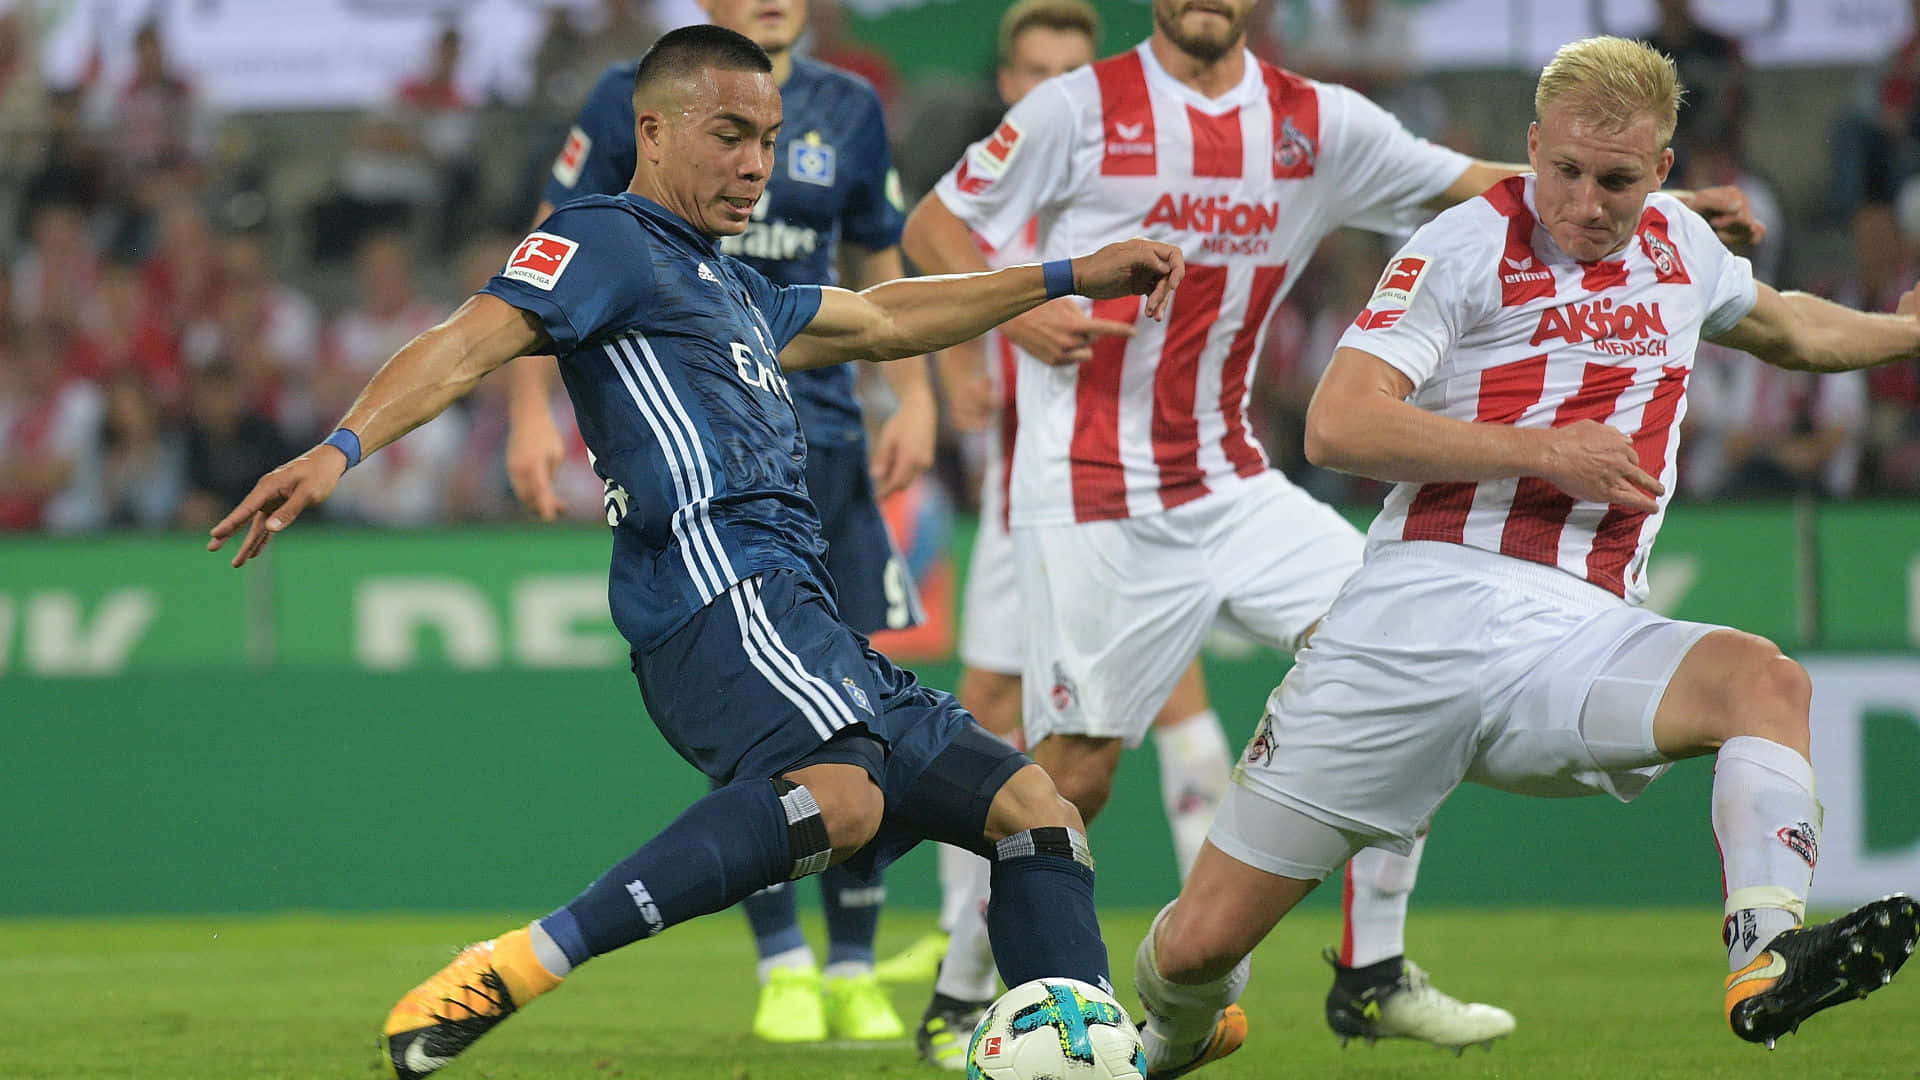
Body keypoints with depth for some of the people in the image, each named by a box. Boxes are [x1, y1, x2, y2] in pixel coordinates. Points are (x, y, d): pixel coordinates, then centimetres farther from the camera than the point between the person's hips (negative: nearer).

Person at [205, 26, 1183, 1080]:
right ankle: (517, 967, -41)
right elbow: (472, 340, -10)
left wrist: (1070, 277, 52)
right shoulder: (607, 239, 5)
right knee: (839, 796, -36)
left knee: (1035, 810, 6)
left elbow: (884, 320, 49)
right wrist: (339, 448, -27)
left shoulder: (729, 290, 33)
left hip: (794, 616, 10)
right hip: (719, 591, -10)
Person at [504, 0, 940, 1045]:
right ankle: (784, 968, -2)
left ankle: (853, 970, 11)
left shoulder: (847, 111, 9)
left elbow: (884, 271, 19)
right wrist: (531, 409, -3)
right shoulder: (638, 100, 0)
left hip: (818, 433, 3)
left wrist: (916, 397, 5)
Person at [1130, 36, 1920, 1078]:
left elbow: (1783, 326, 41)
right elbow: (1337, 425, -13)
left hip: (1585, 638, 4)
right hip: (1423, 609, -3)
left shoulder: (1679, 242, 16)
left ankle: (1766, 962, -48)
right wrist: (1544, 452, -15)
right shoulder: (1470, 244, -2)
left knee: (1765, 679, -30)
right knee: (1203, 938, -5)